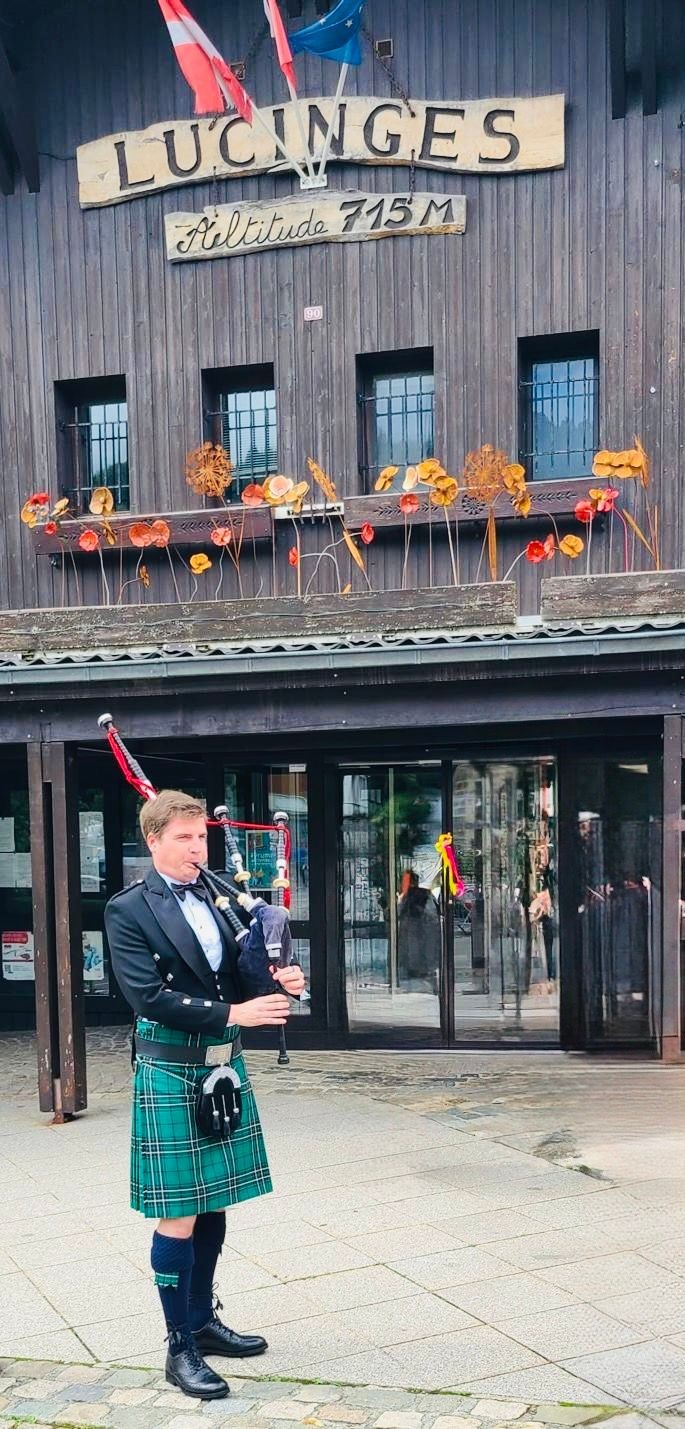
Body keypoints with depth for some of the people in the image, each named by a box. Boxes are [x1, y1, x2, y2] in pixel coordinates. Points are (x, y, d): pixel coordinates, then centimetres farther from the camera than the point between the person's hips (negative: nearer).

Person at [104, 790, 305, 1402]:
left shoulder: (219, 898, 7)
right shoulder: (128, 911, -10)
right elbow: (149, 997, -19)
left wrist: (277, 982, -9)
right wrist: (232, 1013, -23)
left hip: (224, 1068, 6)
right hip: (171, 1074, -6)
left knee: (212, 1208, 15)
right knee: (179, 1217, 0)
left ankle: (203, 1321, 31)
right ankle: (180, 1348, 13)